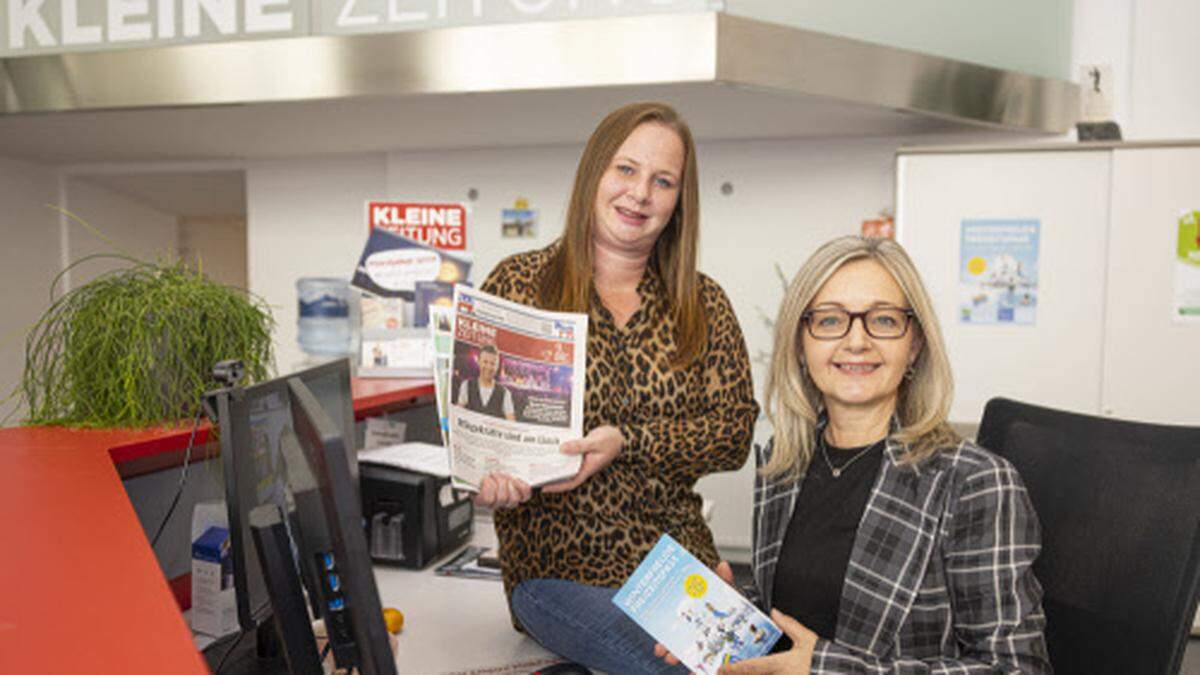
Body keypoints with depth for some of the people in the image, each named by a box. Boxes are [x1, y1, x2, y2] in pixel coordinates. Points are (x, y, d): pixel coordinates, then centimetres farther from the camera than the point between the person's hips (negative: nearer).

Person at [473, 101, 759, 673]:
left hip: (680, 561, 3)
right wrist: (490, 475, -22)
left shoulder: (704, 304, 8)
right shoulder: (519, 283, 2)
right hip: (555, 567, -3)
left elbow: (736, 432, -1)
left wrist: (627, 441, -17)